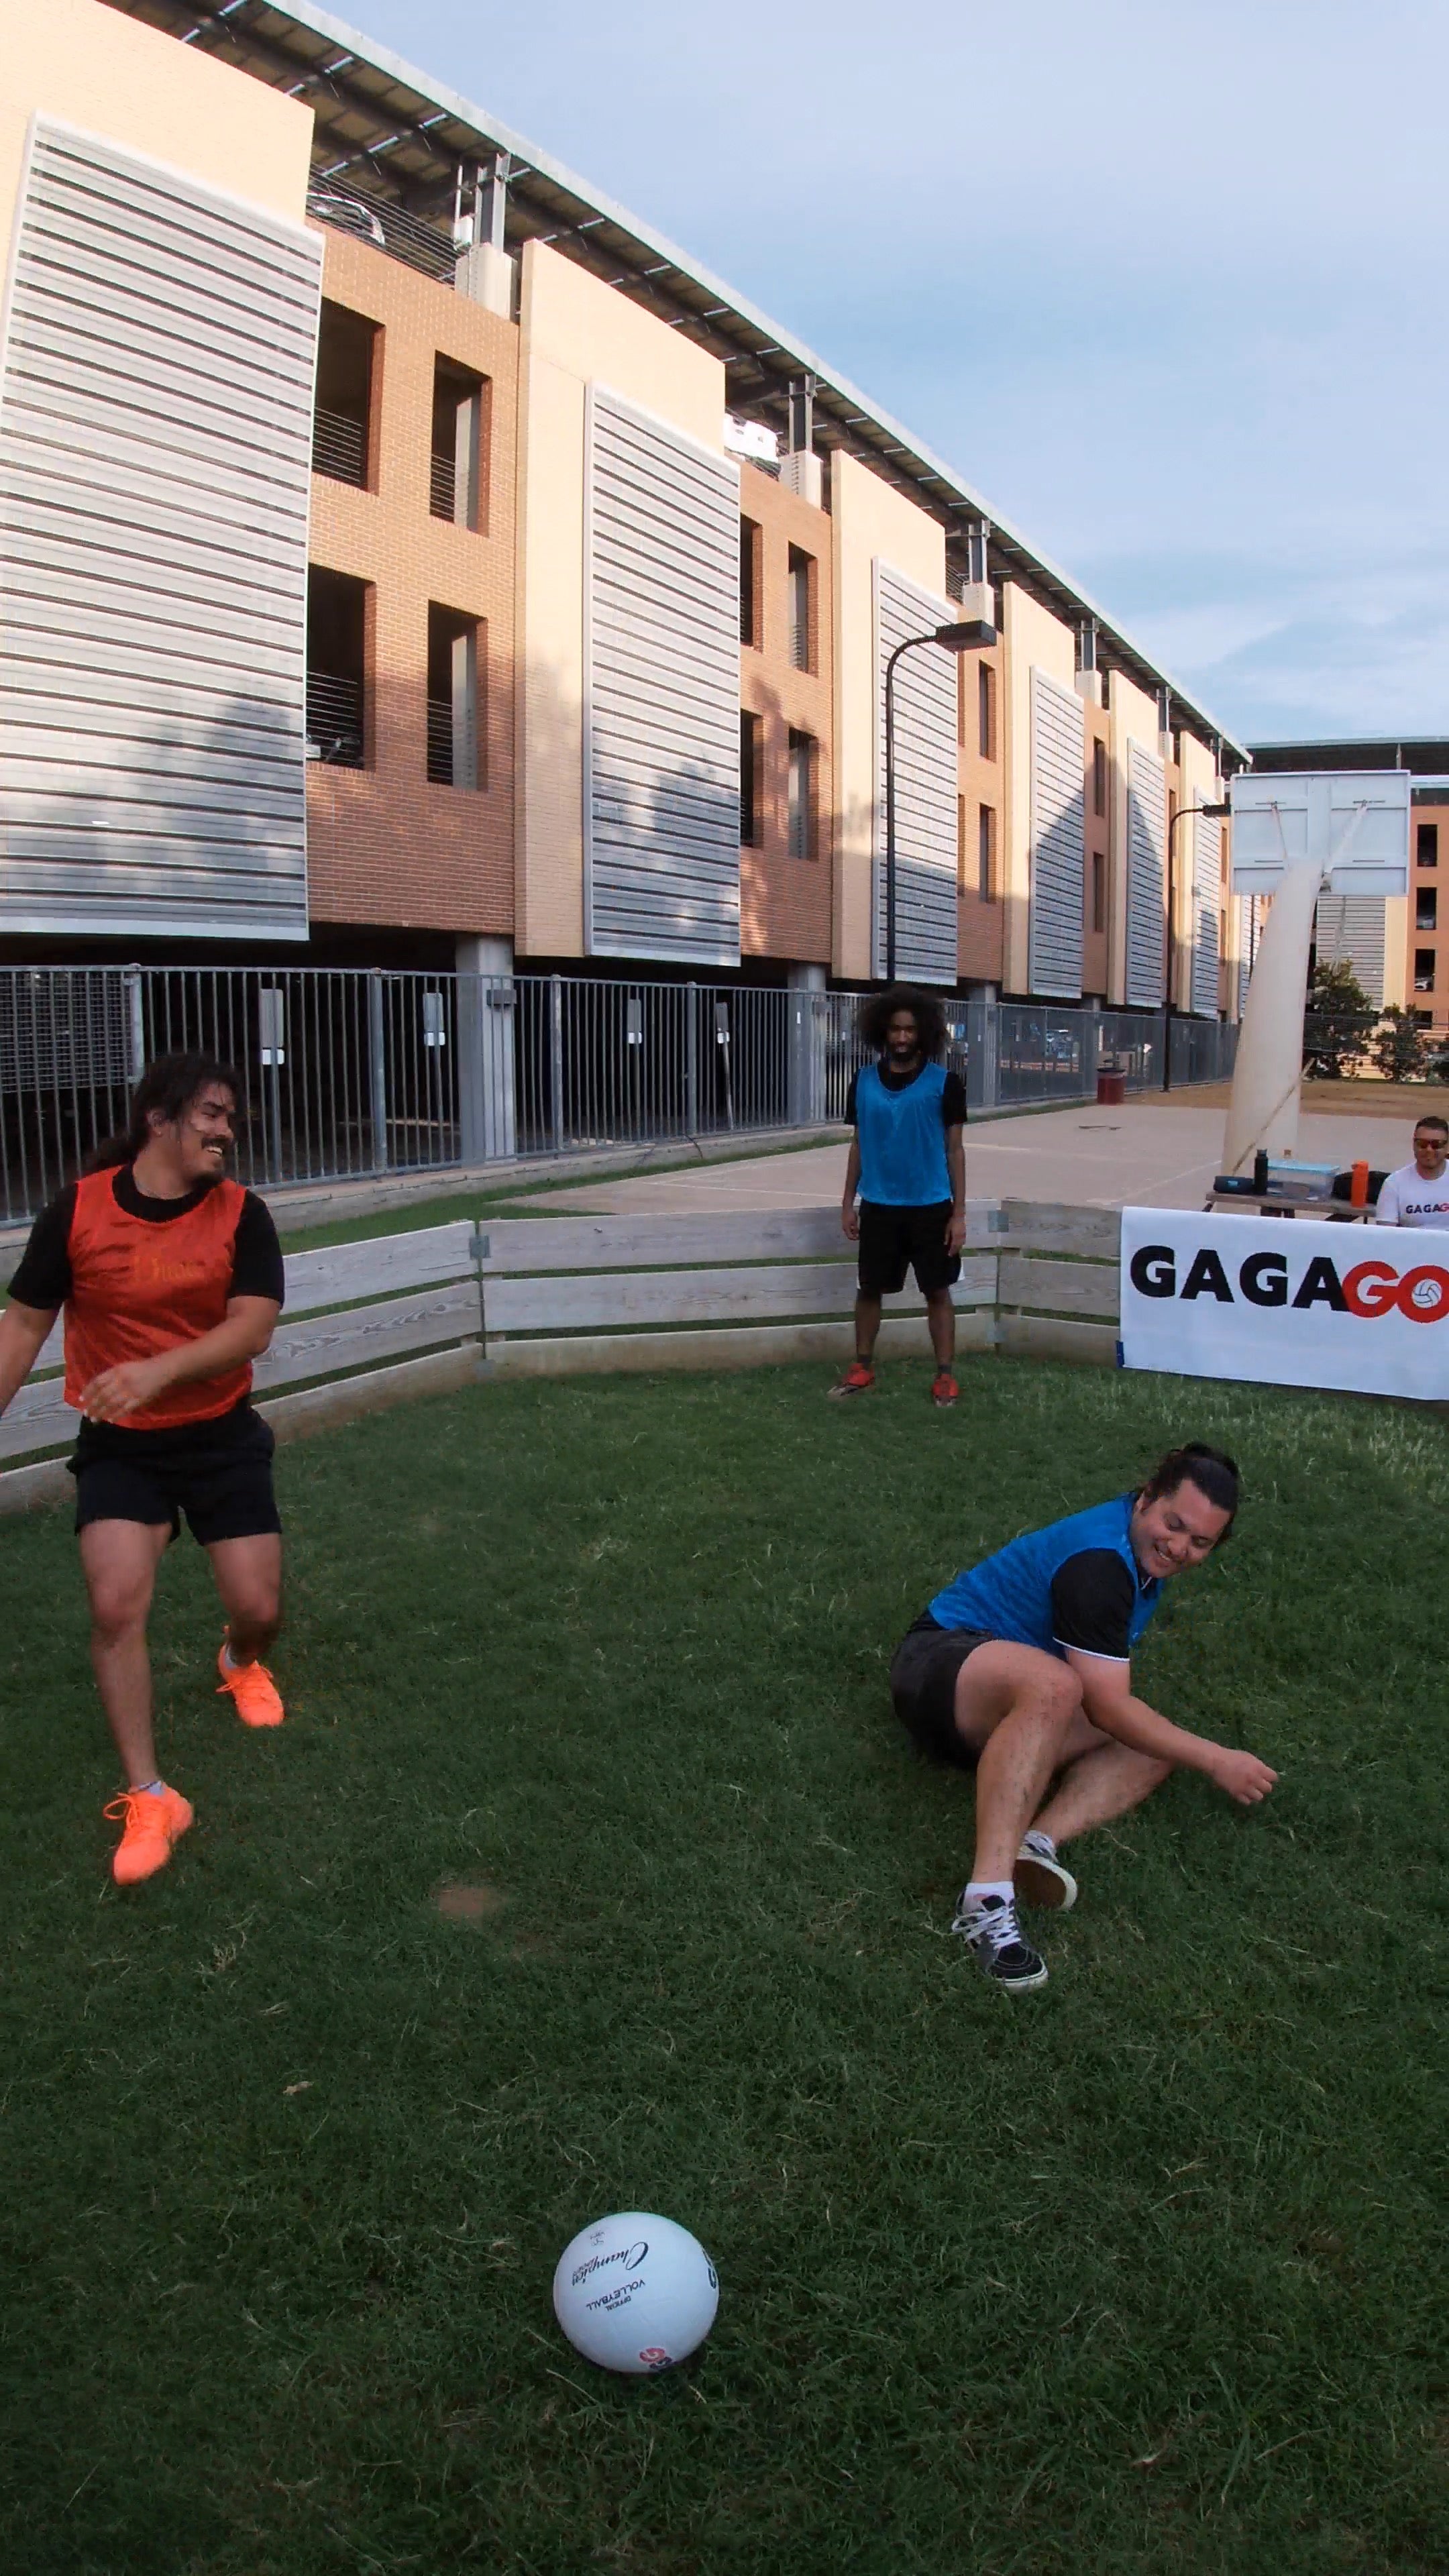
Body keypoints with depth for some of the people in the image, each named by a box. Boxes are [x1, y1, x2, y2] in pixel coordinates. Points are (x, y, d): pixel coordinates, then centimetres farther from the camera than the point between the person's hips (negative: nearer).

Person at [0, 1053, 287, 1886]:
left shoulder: (241, 1214, -10)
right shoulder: (78, 1209, -10)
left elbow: (252, 1327, -21)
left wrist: (155, 1371, -36)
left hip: (222, 1436, 1)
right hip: (119, 1446, 0)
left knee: (260, 1609, 2)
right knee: (117, 1606, -15)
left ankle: (241, 1663, 44)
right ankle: (149, 1799, 2)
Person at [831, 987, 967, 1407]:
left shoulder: (944, 1083, -5)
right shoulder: (863, 1081, 3)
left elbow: (954, 1149, -2)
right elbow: (858, 1145, 10)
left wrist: (959, 1213, -5)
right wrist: (848, 1203, 7)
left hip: (931, 1207, -2)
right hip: (878, 1207, 2)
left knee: (937, 1292, 5)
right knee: (869, 1289, 10)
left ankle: (945, 1376, 15)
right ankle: (862, 1369, 25)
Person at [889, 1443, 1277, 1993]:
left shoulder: (1144, 1552, 8)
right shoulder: (1099, 1561, -22)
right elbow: (1108, 1707, -23)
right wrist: (1216, 1761, -16)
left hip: (1006, 1711, 9)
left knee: (1156, 1749, -9)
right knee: (1051, 1684, -41)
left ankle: (1040, 1840, -32)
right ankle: (987, 1899, -49)